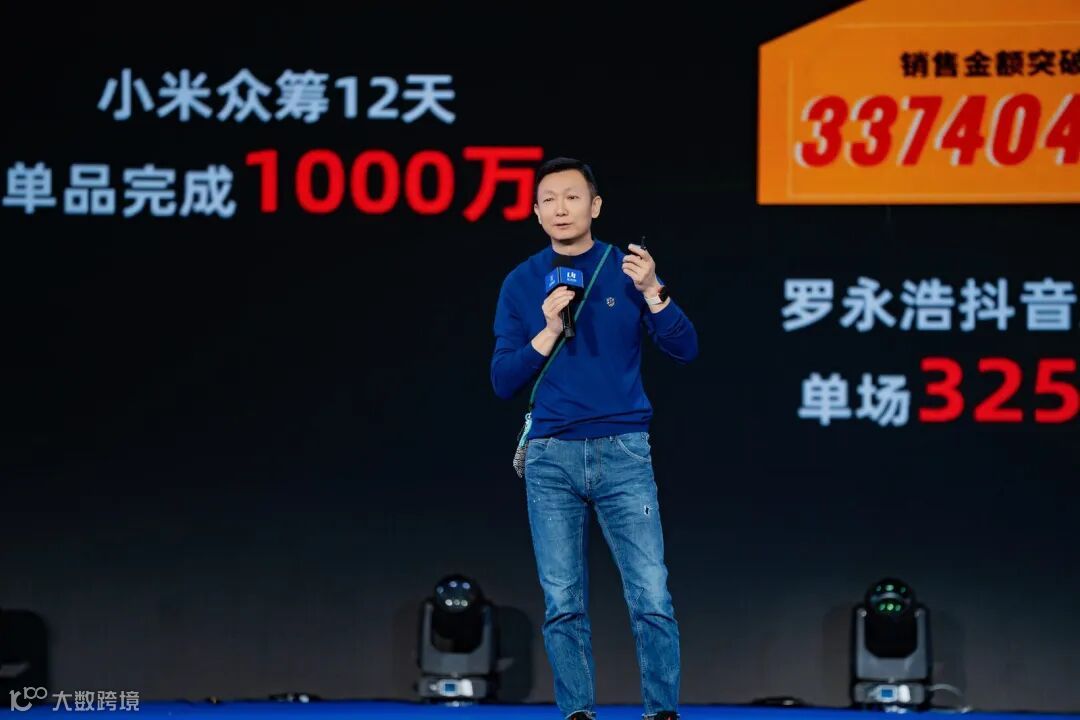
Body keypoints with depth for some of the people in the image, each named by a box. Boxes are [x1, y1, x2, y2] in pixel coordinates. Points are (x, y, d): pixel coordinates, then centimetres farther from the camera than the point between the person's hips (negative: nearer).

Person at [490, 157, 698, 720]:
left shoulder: (627, 269, 5)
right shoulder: (521, 284, 7)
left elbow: (684, 350, -2)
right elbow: (503, 382, 3)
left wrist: (651, 291, -17)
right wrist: (549, 331, -11)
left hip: (623, 452, -1)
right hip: (551, 457, 1)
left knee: (651, 599, -7)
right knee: (563, 604, 1)